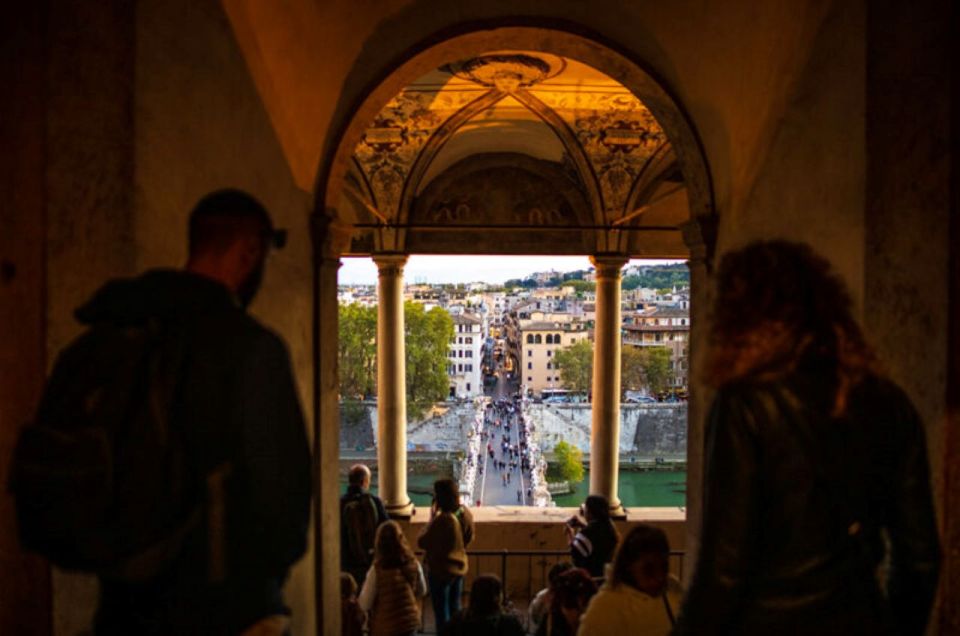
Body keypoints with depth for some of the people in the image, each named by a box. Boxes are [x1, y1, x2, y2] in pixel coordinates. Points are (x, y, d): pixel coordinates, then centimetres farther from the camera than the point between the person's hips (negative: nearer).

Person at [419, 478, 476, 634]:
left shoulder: (442, 519, -29)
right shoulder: (465, 513, -7)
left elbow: (422, 542, -19)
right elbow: (469, 538, 8)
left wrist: (432, 519, -13)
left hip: (441, 570, -7)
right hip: (459, 567, 7)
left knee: (442, 612, 7)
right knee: (455, 609, 22)